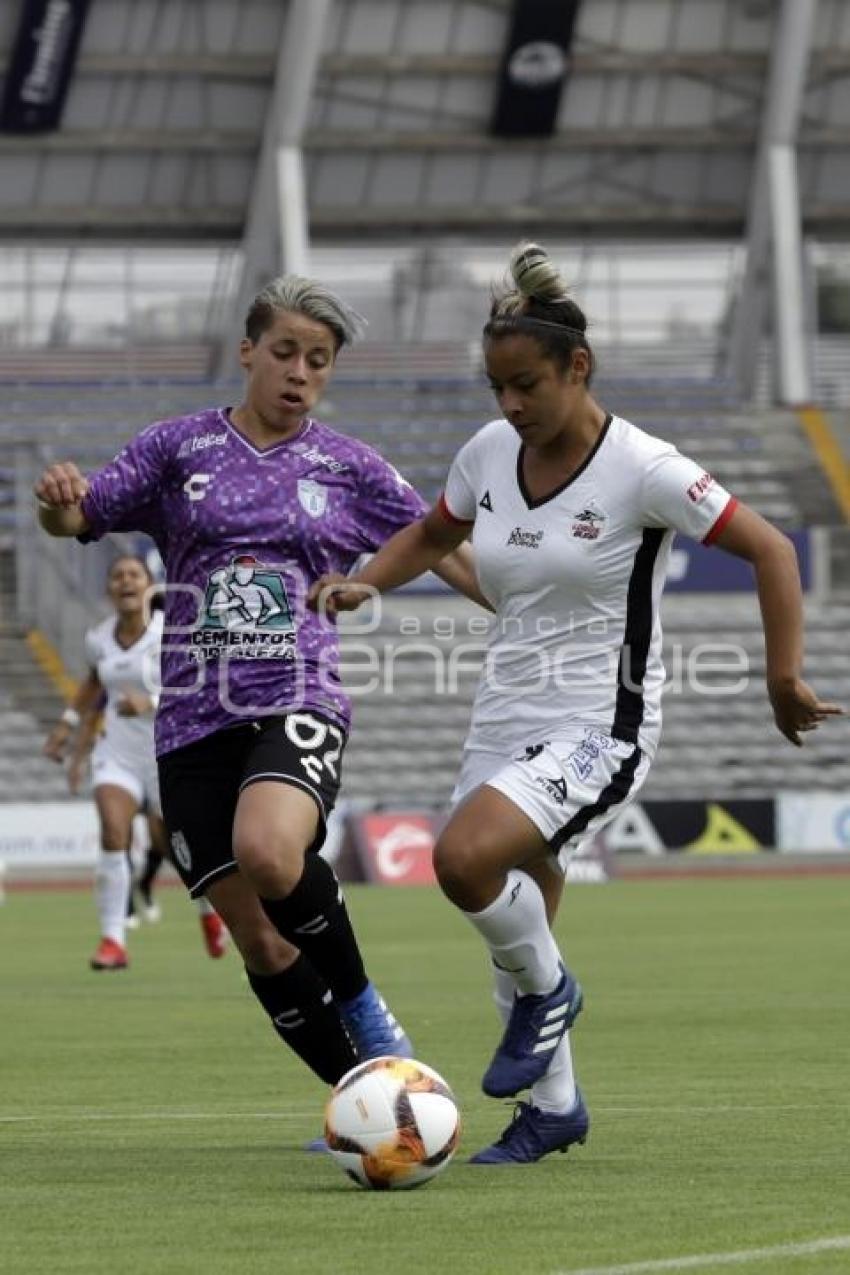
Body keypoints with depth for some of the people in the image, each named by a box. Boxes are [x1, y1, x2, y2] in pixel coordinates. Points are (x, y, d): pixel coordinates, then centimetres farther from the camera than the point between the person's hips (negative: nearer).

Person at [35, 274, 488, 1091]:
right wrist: (58, 499, -20)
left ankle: (362, 1006, -10)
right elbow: (78, 517, 4)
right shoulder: (179, 446, 9)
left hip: (298, 706, -2)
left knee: (267, 852, -33)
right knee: (259, 941, -2)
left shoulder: (348, 468, 8)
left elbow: (449, 555, 12)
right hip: (195, 720, 2)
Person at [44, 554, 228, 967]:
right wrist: (69, 721, 23)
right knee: (113, 832, -20)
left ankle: (209, 908, 44)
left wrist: (150, 703, -35)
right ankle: (113, 940, -19)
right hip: (117, 752, 3)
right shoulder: (99, 638, 1)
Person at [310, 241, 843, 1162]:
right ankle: (552, 1106, 31)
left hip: (600, 729, -6)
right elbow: (431, 535, 22)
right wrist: (365, 582, 4)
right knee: (514, 933, 10)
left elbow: (770, 551, -10)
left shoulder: (641, 470, -15)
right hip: (505, 721, 6)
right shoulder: (489, 453, 3)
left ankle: (546, 989, -2)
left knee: (464, 856, -29)